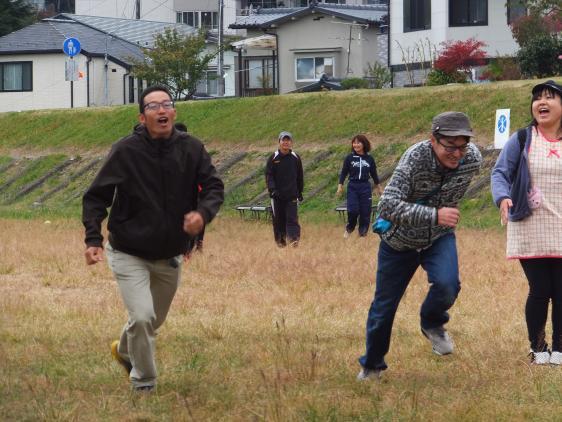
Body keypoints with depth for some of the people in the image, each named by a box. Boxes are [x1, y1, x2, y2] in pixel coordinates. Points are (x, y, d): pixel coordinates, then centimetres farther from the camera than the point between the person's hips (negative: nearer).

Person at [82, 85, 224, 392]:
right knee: (142, 317, -19)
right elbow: (96, 197, -12)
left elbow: (214, 187, -4)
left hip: (171, 255, 4)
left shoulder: (191, 149, -10)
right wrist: (93, 239, -24)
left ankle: (124, 350, 54)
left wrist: (203, 212, -27)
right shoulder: (126, 151, -17)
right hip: (129, 254, -4)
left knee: (154, 320, 21)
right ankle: (143, 384, 3)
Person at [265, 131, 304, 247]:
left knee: (292, 218, -11)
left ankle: (294, 238, -19)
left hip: (292, 195, 0)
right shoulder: (273, 158, 2)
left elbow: (300, 177, 14)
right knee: (278, 219, 4)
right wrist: (272, 189, -16)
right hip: (277, 195, 0)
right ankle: (280, 241, 15)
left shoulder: (295, 158, 6)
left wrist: (300, 192, 14)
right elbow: (269, 175, -2)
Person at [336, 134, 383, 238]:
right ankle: (349, 229, 10)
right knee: (352, 211, -14)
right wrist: (340, 186, -3)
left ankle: (363, 233, 13)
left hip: (365, 187, 2)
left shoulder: (369, 159, 4)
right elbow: (343, 173, 4)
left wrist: (379, 188, 16)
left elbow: (374, 174, 12)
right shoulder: (349, 158, 0)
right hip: (352, 187, -2)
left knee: (365, 212, 1)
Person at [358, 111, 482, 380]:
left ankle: (432, 324, 7)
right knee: (384, 305, 9)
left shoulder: (473, 159, -18)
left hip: (439, 237, 2)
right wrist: (434, 215, -50)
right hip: (399, 240, -2)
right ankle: (371, 366, 34)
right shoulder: (415, 158, -32)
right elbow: (387, 206, -42)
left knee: (446, 285, -27)